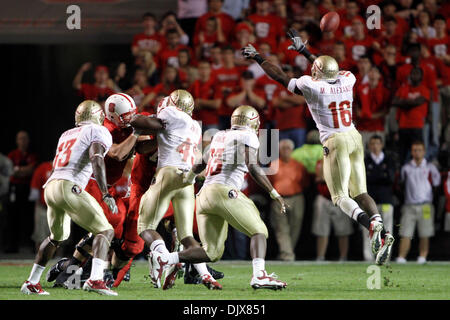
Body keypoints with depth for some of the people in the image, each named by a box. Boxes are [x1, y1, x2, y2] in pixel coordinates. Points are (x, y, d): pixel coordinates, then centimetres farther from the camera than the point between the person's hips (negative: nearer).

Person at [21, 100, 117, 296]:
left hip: (51, 186, 7)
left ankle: (31, 283, 30)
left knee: (57, 236, 28)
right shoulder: (99, 132, 5)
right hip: (69, 187, -7)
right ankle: (95, 280, -21)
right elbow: (96, 160, -12)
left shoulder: (66, 135, 26)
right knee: (105, 231, -3)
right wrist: (106, 194, -18)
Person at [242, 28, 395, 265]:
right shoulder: (346, 80, 6)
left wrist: (257, 58, 16)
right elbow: (328, 70, 29)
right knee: (360, 192, 6)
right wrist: (303, 50, 38)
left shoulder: (311, 87, -10)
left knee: (340, 196, -4)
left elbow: (281, 77, 3)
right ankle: (384, 233, -14)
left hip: (335, 142, -6)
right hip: (354, 138, 6)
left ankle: (371, 225, -30)